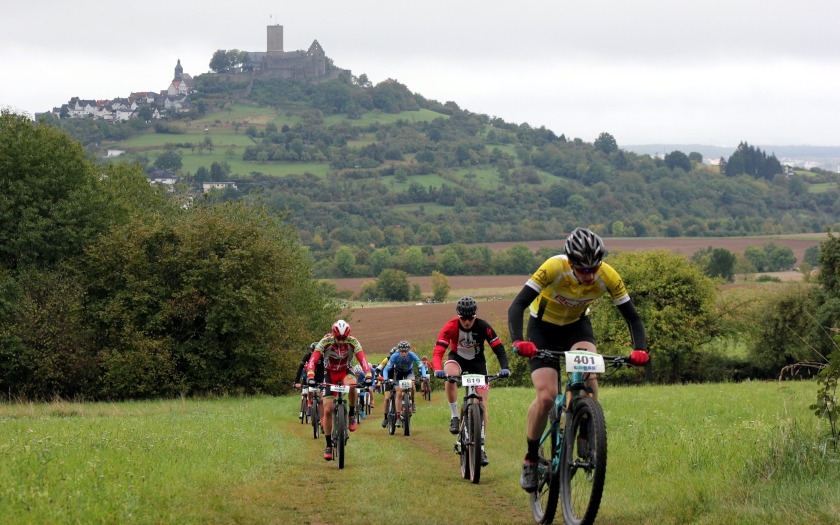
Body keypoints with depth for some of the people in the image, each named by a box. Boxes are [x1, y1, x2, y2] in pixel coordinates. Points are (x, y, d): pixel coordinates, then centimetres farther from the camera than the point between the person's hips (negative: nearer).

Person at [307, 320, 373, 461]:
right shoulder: (326, 341, -24)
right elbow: (313, 360, -31)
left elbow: (362, 359, -30)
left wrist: (368, 376, -46)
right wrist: (311, 377, -47)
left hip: (345, 371, 0)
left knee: (351, 385, -38)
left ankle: (352, 415, -12)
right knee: (328, 410, -8)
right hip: (329, 373, 0)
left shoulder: (353, 342, -21)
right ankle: (328, 446, 5)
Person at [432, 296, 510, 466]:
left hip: (477, 362, 1)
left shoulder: (483, 327, -25)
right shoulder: (450, 327, -26)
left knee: (483, 403, -9)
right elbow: (438, 352, -32)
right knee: (450, 376, -38)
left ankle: (481, 447, -2)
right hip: (457, 358, -1)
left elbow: (499, 348, -21)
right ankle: (455, 417, -20)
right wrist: (438, 369, -52)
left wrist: (505, 367, -39)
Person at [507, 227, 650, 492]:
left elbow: (632, 317, -17)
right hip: (543, 327, -2)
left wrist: (639, 349, -36)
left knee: (588, 376, -29)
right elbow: (517, 306, -37)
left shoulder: (608, 277, -26)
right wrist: (518, 342, -53)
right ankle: (531, 459, 4)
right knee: (546, 396, -17)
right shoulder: (554, 268, -34)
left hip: (577, 326, 2)